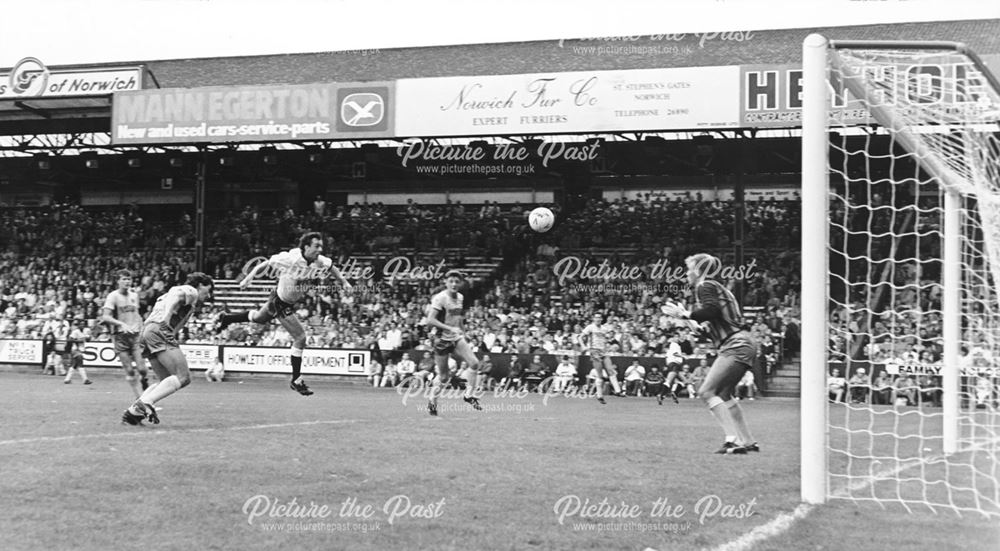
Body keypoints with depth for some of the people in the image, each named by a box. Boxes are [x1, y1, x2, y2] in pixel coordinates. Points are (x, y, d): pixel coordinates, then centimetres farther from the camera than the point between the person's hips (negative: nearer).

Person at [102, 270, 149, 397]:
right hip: (120, 336, -4)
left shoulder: (134, 295, 13)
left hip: (135, 335, 4)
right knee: (130, 371, -5)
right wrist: (122, 324, -26)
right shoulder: (113, 296, -5)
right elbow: (105, 317, -14)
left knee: (141, 369, -10)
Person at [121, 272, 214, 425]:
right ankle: (145, 402, -28)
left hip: (145, 332, 10)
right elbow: (176, 297, -8)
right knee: (183, 377, -15)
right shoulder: (191, 291, 9)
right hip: (160, 332, -10)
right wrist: (166, 317, -15)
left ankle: (133, 410, -1)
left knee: (167, 382, 11)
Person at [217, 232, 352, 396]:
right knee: (300, 337, -12)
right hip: (280, 303, -7)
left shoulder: (320, 262, -16)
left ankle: (226, 318, 57)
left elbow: (332, 268, 7)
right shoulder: (290, 258, -31)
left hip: (291, 302, 7)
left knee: (259, 318, 32)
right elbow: (266, 264, -18)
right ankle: (296, 380, 1)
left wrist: (343, 282, -4)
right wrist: (249, 278, -24)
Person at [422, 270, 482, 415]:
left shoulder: (460, 298, 8)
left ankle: (469, 395, 1)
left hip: (457, 338, 6)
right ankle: (432, 401, 24)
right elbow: (430, 320, -22)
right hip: (442, 339, -6)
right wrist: (449, 328, -27)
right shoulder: (440, 298, -14)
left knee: (474, 363, -12)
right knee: (444, 376, 1)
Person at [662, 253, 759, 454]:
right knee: (724, 394, 18)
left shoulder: (705, 287, -5)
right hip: (742, 346, 10)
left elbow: (711, 309, -23)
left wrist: (685, 314, -14)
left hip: (736, 346, -10)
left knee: (707, 391, -12)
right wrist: (700, 324, 18)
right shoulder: (715, 287, 23)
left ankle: (733, 439, -20)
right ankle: (748, 441, 20)